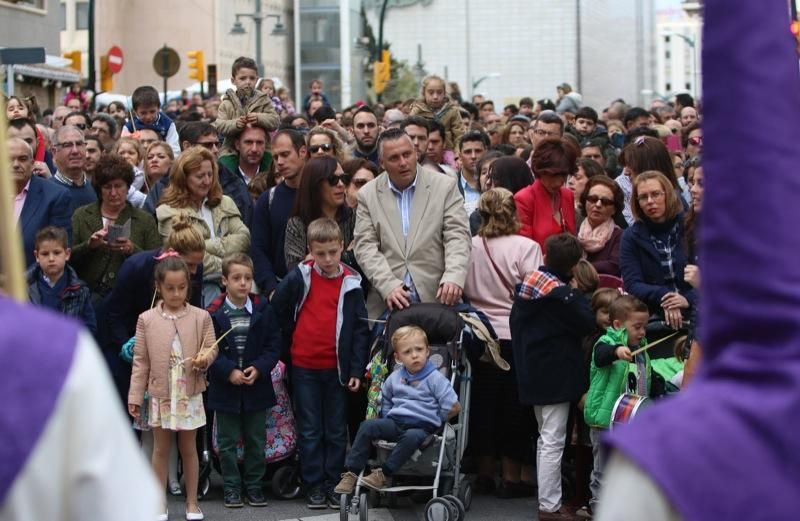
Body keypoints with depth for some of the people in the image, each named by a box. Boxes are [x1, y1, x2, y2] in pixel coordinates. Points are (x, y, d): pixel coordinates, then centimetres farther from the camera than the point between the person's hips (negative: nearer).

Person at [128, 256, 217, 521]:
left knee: (189, 448, 10)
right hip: (160, 394, 0)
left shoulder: (201, 317, -3)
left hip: (190, 394, 0)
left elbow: (211, 348, 4)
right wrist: (135, 396, -1)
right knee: (161, 449, 9)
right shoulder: (147, 320, -3)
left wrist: (205, 359, -20)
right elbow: (140, 360, 0)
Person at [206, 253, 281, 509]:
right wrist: (229, 371, -16)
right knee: (228, 441, 7)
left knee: (256, 440, 10)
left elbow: (274, 344, 0)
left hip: (257, 385, 2)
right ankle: (231, 486, 17)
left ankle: (254, 485, 21)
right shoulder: (214, 312, -8)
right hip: (226, 388, -2)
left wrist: (259, 368, -12)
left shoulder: (263, 309, -2)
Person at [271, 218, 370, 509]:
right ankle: (314, 485, 13)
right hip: (304, 367, 0)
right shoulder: (298, 278, -5)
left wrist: (357, 370, -4)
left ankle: (333, 483, 17)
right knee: (310, 430, 6)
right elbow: (277, 310, 7)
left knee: (336, 430, 9)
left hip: (337, 368, 0)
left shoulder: (351, 284, -3)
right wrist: (291, 340, 10)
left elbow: (360, 329, -1)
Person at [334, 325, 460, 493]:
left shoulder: (435, 379, -2)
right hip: (395, 422, 5)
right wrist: (388, 418, 16)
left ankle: (384, 474, -32)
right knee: (368, 426, -20)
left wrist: (435, 421, 0)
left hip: (422, 427, -4)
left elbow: (454, 407, -6)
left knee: (412, 436, -39)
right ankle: (351, 473, -22)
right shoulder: (394, 378, 14)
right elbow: (385, 402, 30)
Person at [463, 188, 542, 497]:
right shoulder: (526, 248, -12)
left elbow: (462, 290, 4)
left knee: (484, 402, 14)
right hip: (515, 336, -3)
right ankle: (513, 475, 12)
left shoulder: (469, 247, -3)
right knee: (514, 405, 6)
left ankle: (484, 469, 23)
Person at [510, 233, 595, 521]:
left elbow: (515, 322, 13)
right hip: (556, 376, -8)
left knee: (545, 439, 18)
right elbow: (586, 324, -15)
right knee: (553, 442, -5)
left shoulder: (527, 284, 5)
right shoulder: (561, 293, -19)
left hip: (532, 373, 8)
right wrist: (577, 293, -3)